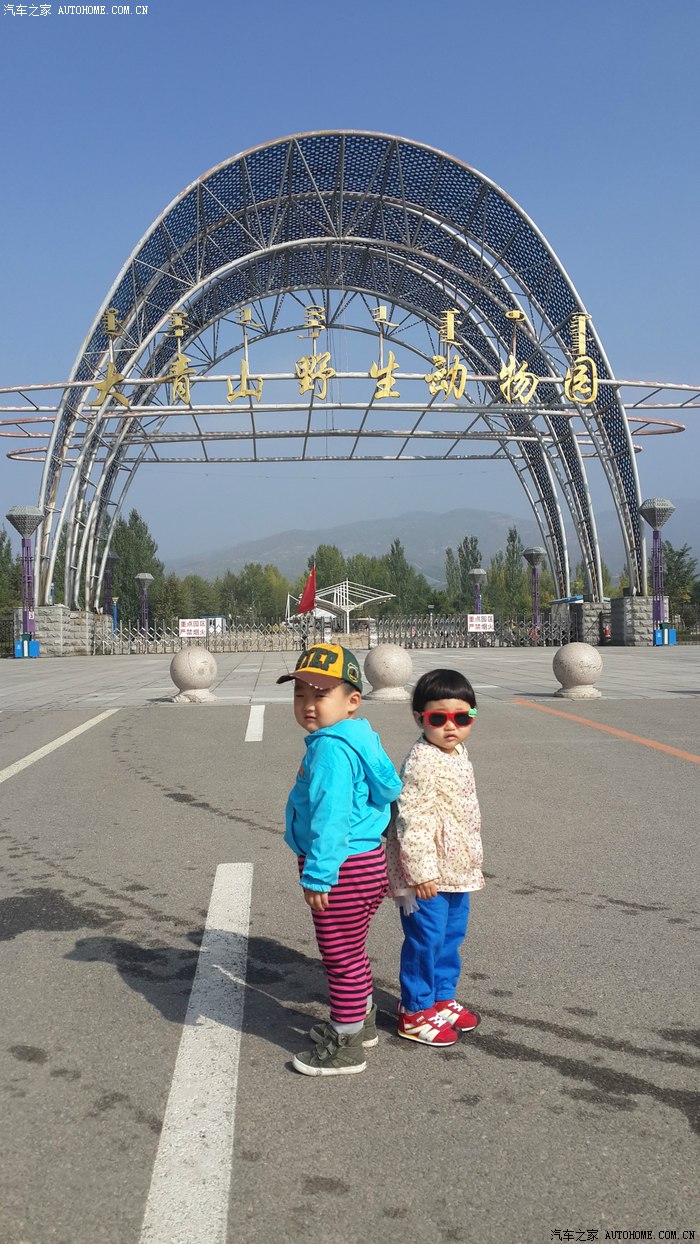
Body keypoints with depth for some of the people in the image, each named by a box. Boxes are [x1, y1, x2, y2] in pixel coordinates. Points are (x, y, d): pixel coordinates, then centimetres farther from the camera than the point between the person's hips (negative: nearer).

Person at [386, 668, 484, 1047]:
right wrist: (421, 871, -25)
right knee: (425, 941, 2)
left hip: (457, 871, 9)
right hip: (427, 875, -9)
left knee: (451, 937, 19)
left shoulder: (458, 753, 8)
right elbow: (411, 820, -24)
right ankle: (416, 1012, 17)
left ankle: (443, 998, 36)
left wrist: (471, 862, 23)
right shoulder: (421, 762, -22)